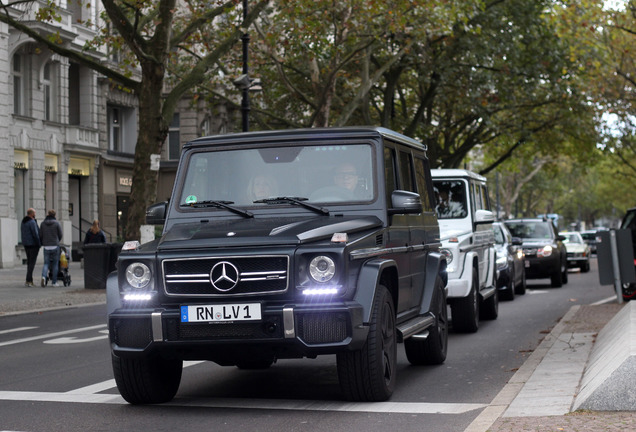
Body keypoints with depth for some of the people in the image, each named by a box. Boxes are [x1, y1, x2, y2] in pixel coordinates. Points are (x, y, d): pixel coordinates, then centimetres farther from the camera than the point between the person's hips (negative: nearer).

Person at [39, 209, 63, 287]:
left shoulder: (43, 224, 3)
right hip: (55, 246, -2)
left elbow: (40, 235, 2)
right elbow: (60, 235, 0)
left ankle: (44, 276, -19)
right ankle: (54, 282, 6)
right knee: (55, 264, 6)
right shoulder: (57, 223, -5)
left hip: (46, 246, 2)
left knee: (46, 263, 7)